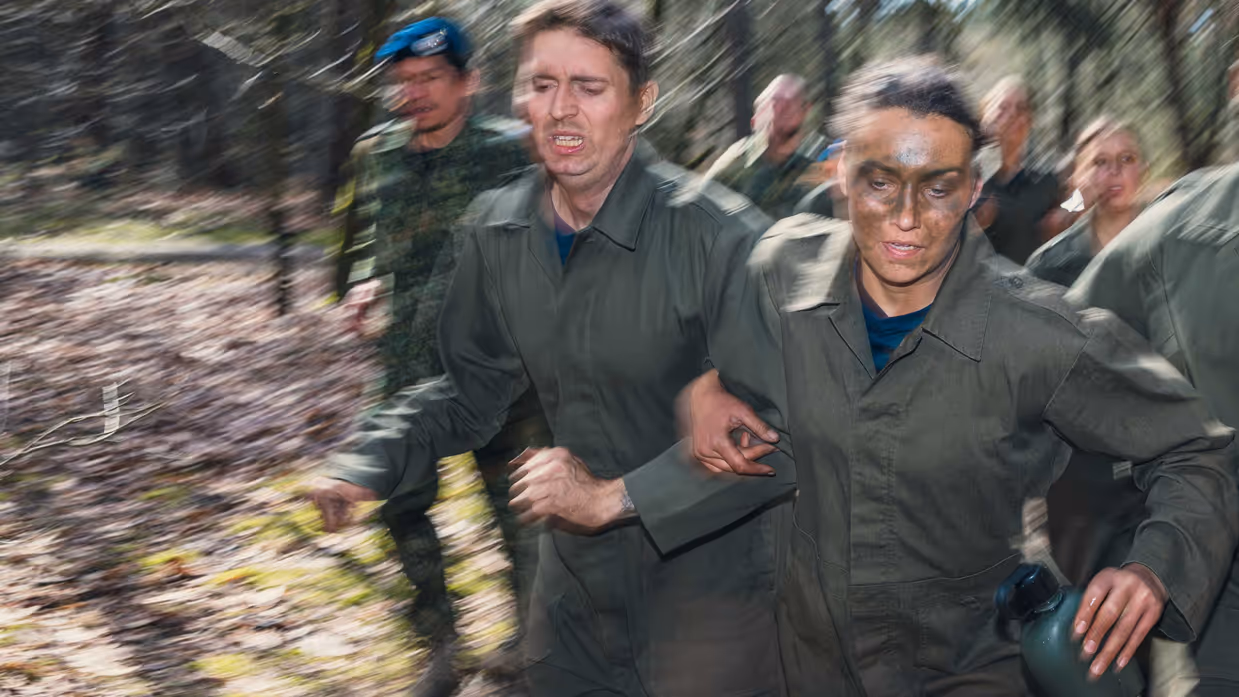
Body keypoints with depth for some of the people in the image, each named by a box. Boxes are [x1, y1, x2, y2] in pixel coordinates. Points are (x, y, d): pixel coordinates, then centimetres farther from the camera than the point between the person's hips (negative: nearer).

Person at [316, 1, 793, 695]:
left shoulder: (726, 239, -22)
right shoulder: (494, 232, -2)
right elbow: (473, 390, 11)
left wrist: (615, 496, -24)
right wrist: (366, 464, -5)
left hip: (707, 588, -5)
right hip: (577, 591, 6)